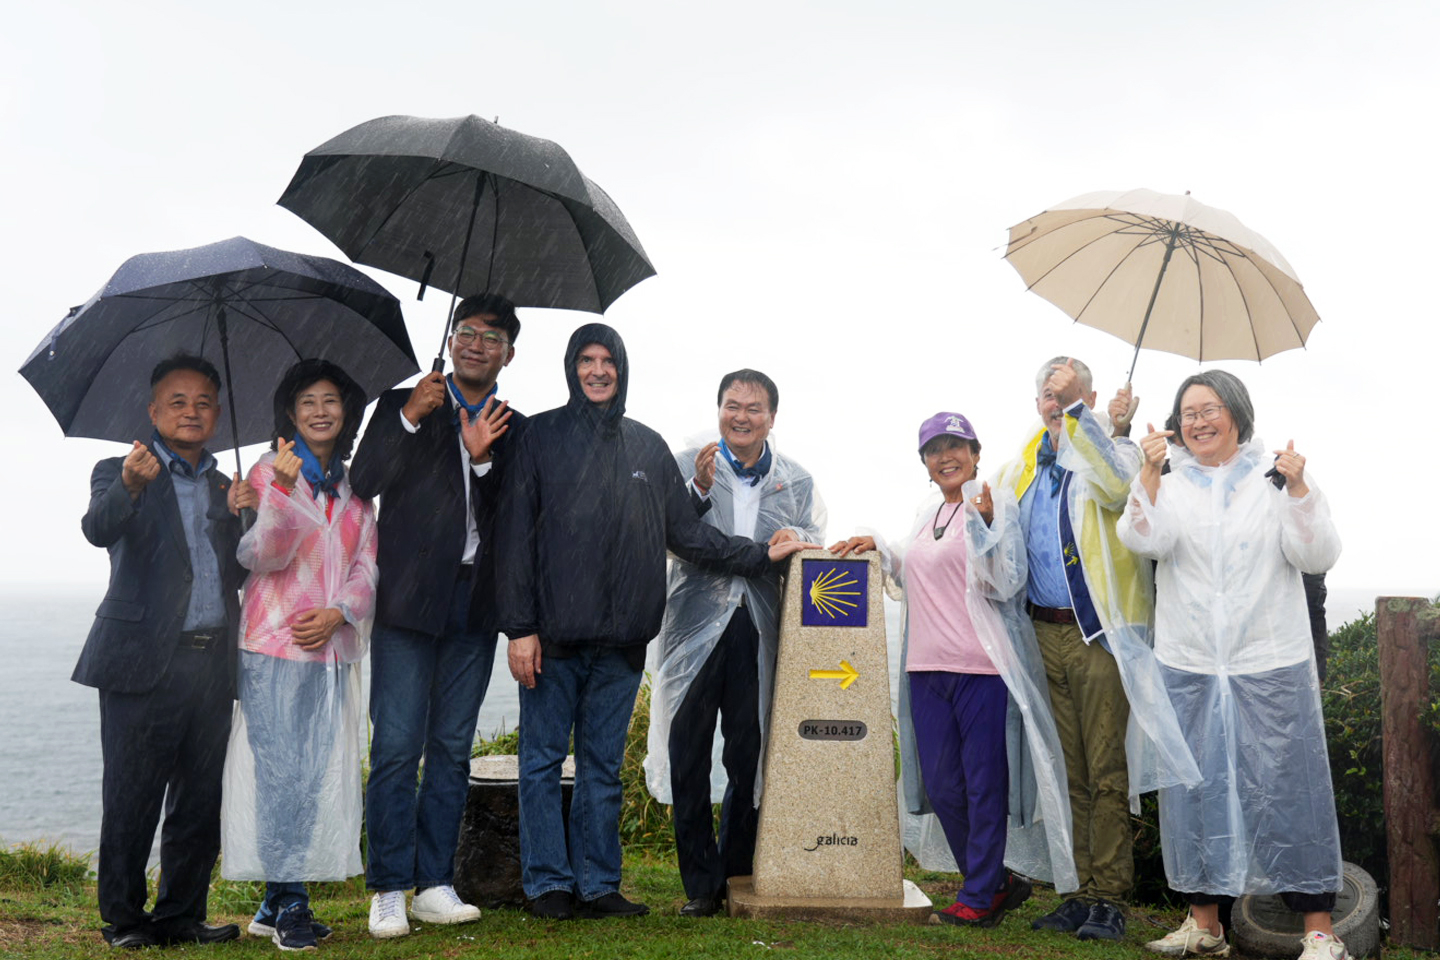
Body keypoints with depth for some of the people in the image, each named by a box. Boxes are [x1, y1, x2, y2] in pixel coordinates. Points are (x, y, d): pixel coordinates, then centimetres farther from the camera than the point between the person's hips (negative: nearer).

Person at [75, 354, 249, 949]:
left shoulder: (225, 489, 18)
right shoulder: (120, 473, 4)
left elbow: (243, 573, 15)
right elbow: (98, 528, -17)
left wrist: (242, 516, -3)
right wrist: (129, 486, -37)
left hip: (212, 666, 5)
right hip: (144, 661, -4)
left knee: (200, 803, 9)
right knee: (132, 800, 1)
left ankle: (180, 916, 21)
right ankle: (123, 919, 16)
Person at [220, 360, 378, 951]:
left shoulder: (354, 487, 14)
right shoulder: (267, 472, 1)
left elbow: (367, 564, 10)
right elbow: (260, 555, -11)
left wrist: (339, 613, -7)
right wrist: (281, 492, -25)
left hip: (334, 646, 4)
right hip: (275, 643, -4)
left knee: (321, 770, 4)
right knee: (280, 771, -6)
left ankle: (279, 900, 14)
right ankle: (286, 904, 1)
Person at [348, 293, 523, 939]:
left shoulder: (514, 429, 13)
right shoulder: (403, 406, 8)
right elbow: (363, 483, -4)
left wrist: (483, 460, -11)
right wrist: (409, 419, -12)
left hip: (474, 608, 3)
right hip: (408, 600, -2)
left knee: (452, 748, 7)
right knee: (396, 748, -4)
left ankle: (434, 885, 15)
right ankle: (389, 890, 4)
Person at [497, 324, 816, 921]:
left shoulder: (647, 447, 13)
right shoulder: (543, 437, 2)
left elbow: (686, 533, 17)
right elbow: (515, 537, -3)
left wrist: (762, 556, 10)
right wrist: (519, 627, -10)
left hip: (621, 639, 3)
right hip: (554, 635, -3)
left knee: (604, 766, 9)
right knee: (543, 760, 3)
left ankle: (598, 883, 17)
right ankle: (548, 883, 13)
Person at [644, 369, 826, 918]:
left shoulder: (797, 482, 13)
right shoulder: (687, 466, 5)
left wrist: (796, 540, -9)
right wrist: (699, 491, -16)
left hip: (760, 631, 2)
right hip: (697, 625, -1)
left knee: (750, 760, 5)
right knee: (689, 759, 0)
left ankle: (739, 874, 20)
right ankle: (700, 883, 11)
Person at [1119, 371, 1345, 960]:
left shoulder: (1275, 478, 4)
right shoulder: (1168, 484, 7)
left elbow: (1317, 557, -3)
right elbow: (1145, 541, -10)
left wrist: (1298, 489, -15)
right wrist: (1150, 474, -20)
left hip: (1271, 666, -2)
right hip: (1187, 668, 2)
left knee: (1287, 789, 0)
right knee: (1196, 789, 7)